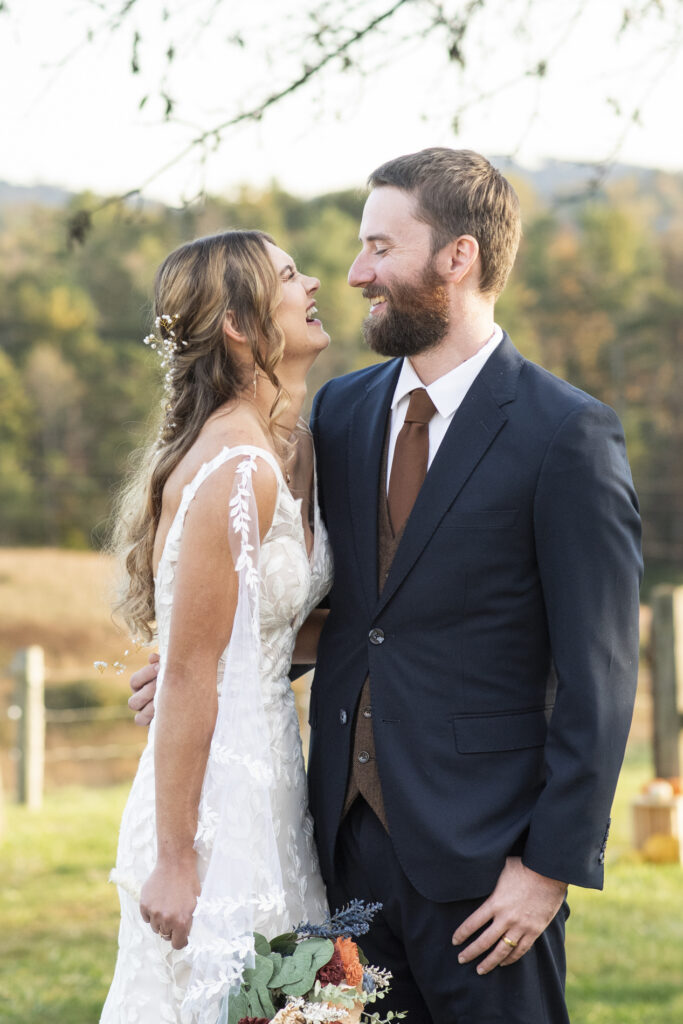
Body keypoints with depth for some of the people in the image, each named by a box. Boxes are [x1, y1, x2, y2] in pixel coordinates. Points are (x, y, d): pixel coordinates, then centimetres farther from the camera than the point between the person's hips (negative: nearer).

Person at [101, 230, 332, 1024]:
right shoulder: (233, 473, -19)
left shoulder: (294, 449, 8)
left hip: (270, 775, 9)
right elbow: (189, 679, -19)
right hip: (219, 802, -9)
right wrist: (175, 862, -17)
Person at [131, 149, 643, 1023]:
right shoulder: (341, 411, 10)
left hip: (478, 855, -6)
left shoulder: (569, 435, -10)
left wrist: (552, 865, -13)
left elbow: (597, 679, -11)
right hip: (349, 843, 6)